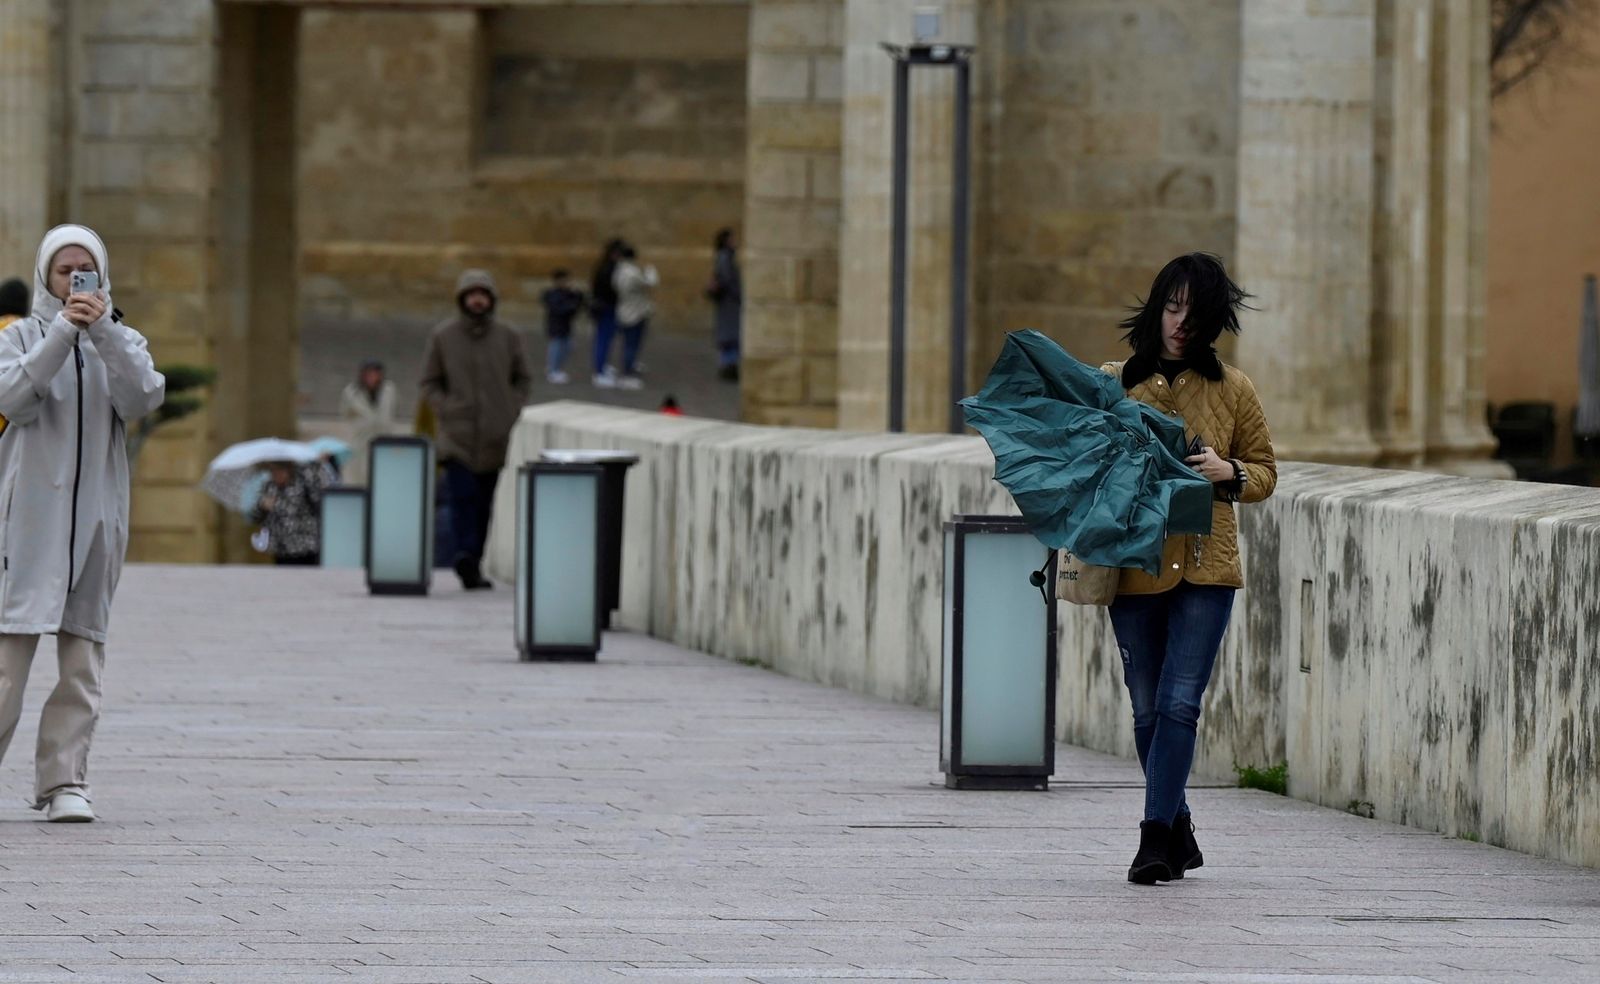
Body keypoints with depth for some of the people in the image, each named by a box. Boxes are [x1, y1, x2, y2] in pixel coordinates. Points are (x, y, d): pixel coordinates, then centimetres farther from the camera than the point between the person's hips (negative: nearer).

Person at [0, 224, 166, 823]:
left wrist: (103, 330, -17)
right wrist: (63, 332, -18)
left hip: (96, 514, 2)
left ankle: (64, 780, 4)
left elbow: (143, 399, -7)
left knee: (82, 658, 1)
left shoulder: (123, 342, 12)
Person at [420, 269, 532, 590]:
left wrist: (512, 413, 1)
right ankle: (466, 556, -29)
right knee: (463, 495, -18)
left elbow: (522, 379, 16)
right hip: (457, 437, -3)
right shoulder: (442, 336, 1)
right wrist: (446, 411, -7)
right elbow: (430, 383, 7)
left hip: (494, 439, 3)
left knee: (484, 503, 7)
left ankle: (473, 566, 14)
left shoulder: (507, 337, 6)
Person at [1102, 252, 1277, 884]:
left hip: (1205, 569, -2)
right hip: (1134, 566, 2)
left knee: (1178, 704, -12)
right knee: (1148, 711, 7)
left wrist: (1230, 472, -7)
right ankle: (1179, 833, 22)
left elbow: (1265, 471, 13)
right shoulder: (1114, 382, 7)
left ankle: (1157, 838, -12)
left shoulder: (1232, 389, 6)